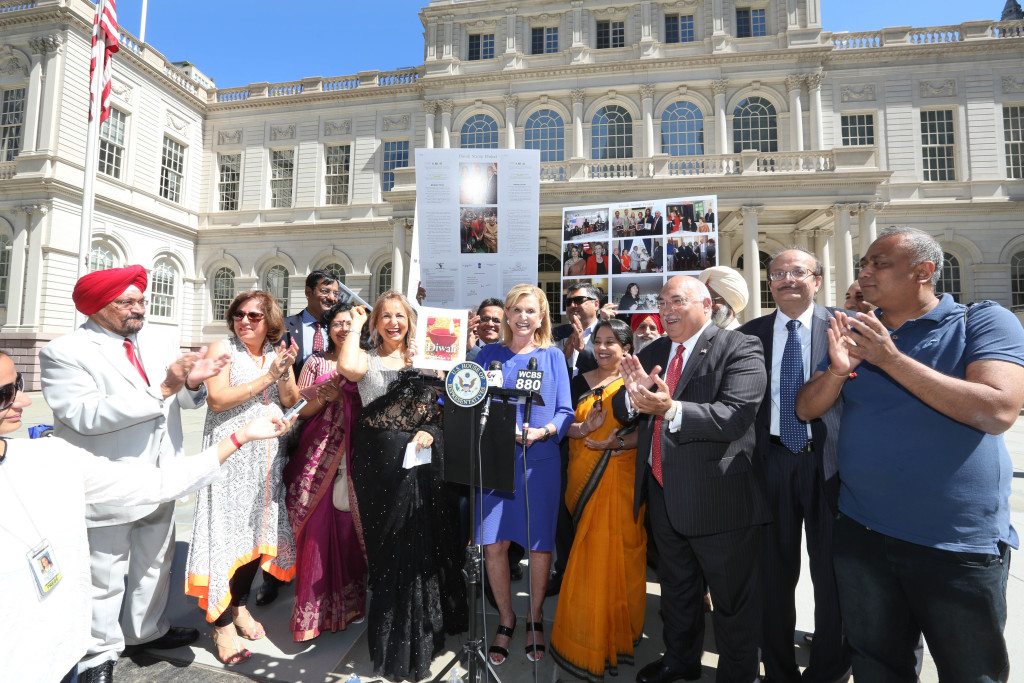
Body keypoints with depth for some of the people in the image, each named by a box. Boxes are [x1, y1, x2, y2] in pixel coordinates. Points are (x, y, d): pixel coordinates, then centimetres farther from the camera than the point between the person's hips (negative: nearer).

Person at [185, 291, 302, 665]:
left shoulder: (278, 351, 8)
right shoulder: (223, 348, -6)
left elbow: (291, 401, 2)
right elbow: (218, 399, -17)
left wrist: (285, 372, -15)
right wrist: (267, 376, -17)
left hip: (266, 452, 5)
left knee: (258, 527, 11)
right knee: (227, 529, -3)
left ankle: (240, 603, 28)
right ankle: (222, 621, 9)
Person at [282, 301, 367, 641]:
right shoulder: (316, 362, 7)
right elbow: (300, 409, 6)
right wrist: (324, 397, -12)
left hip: (355, 457, 0)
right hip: (320, 455, 0)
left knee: (350, 527, 4)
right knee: (317, 529, 0)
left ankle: (349, 600, 23)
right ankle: (314, 608, 16)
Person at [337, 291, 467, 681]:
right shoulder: (368, 359, 0)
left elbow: (442, 406, 9)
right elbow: (347, 367, -25)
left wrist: (431, 431, -11)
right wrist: (355, 326, -11)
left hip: (424, 460, 3)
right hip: (382, 462, -3)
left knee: (428, 542, 12)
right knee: (392, 547, 7)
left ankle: (426, 630, 36)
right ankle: (397, 646, 27)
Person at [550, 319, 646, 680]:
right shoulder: (580, 382, 9)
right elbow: (564, 424, 4)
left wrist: (618, 442, -21)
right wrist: (583, 429, -15)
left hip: (621, 479, -3)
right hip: (583, 477, 3)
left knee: (615, 552, 1)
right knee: (589, 553, 8)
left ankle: (613, 633, 23)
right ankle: (590, 633, 26)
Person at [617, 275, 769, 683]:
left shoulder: (739, 348, -13)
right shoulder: (651, 353, 7)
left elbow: (736, 416, -25)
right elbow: (622, 408, 3)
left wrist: (671, 410, -37)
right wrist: (635, 395, -19)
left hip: (719, 497, -6)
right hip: (663, 494, 7)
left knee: (733, 600, 13)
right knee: (676, 589, 25)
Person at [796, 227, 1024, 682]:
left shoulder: (984, 321, -7)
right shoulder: (854, 331, 5)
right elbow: (806, 408, 1)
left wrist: (892, 359, -23)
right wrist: (838, 370, -19)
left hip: (960, 543, -3)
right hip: (861, 535, 4)